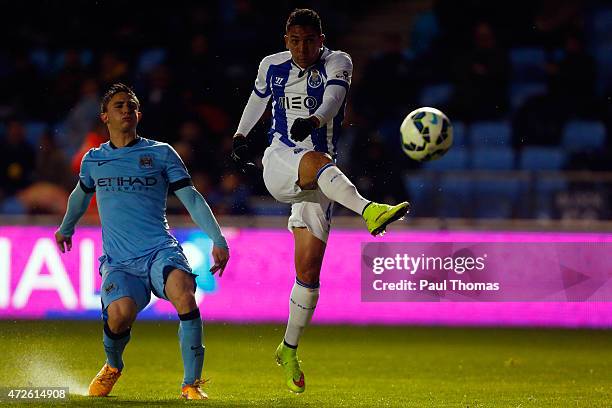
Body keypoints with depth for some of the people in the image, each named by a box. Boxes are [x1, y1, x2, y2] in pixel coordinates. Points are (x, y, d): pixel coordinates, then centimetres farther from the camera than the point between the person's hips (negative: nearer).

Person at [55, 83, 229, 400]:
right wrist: (66, 228, 52)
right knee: (119, 314, -29)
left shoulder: (161, 153, 8)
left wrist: (217, 240, -4)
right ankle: (112, 366, 8)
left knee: (183, 292, -35)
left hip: (160, 251, -1)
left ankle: (191, 384, -25)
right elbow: (81, 194, 36)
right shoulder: (93, 160, 15)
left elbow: (191, 197, 7)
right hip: (118, 262, 1)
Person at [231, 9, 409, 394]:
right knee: (318, 161, -37)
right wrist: (241, 135, 37)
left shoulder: (336, 62, 0)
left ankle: (289, 350, 10)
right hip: (279, 163, 0)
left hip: (318, 180, 0)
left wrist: (314, 120, -41)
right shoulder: (272, 67, 9)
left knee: (309, 267, -4)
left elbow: (334, 95, -21)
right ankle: (369, 211, -63)